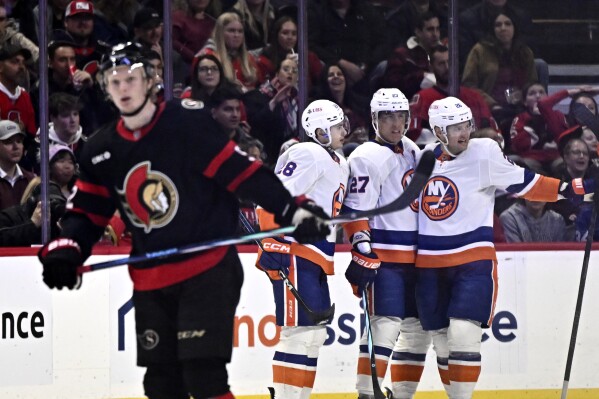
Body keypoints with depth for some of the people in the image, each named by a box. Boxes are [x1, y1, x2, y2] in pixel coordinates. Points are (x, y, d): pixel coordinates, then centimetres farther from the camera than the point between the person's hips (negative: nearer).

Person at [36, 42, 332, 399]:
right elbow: (87, 214, 11)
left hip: (208, 268, -6)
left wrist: (293, 210, -18)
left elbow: (241, 171, -12)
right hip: (151, 282, 6)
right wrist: (64, 251, -7)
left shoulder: (187, 123, -11)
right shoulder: (101, 152, 7)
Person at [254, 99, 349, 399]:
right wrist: (273, 244, -25)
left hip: (316, 259, 10)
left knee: (317, 332, 11)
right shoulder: (309, 155, -11)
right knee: (299, 331, -13)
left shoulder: (339, 165, 21)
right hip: (293, 255, -10)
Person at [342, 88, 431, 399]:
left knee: (418, 327, 10)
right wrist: (362, 250, -24)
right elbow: (356, 209, -16)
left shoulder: (412, 151, 16)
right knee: (385, 324, -18)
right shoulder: (368, 157, -10)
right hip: (383, 256, -9)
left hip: (415, 256, 9)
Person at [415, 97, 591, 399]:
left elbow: (523, 184, -5)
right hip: (429, 262, 4)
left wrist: (571, 189, -14)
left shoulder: (484, 153, -7)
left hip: (473, 260, -4)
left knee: (463, 335, -16)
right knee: (442, 340, 9)